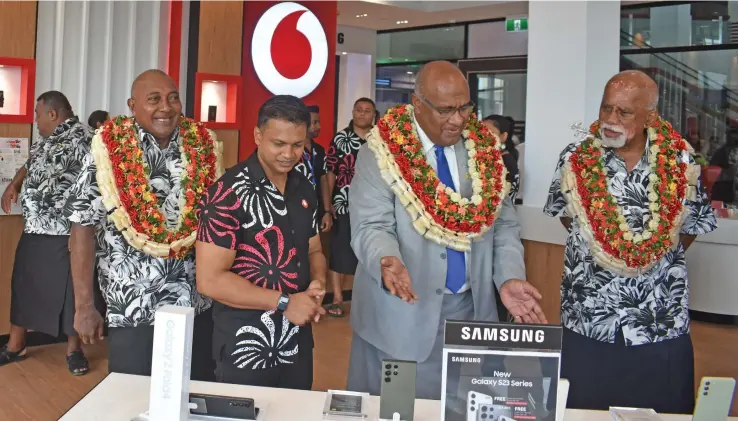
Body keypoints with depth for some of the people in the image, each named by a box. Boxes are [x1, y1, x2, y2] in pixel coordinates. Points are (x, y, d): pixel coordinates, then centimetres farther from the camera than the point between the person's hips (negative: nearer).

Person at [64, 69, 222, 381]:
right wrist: (84, 306, -7)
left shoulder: (202, 148, 2)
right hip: (132, 314, -2)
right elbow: (83, 228, -5)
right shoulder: (109, 152, -6)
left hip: (199, 308, 3)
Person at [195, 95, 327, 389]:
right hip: (245, 350, -6)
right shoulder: (229, 193, -17)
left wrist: (318, 283, -6)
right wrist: (284, 302, -19)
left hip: (298, 344, 7)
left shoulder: (305, 190, 5)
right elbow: (209, 280, -20)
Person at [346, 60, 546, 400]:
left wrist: (509, 277, -9)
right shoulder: (380, 154, -8)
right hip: (401, 314, -3)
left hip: (471, 309, 4)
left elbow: (503, 223, 7)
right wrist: (389, 261, -35)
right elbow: (371, 228, -13)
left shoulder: (484, 150, 5)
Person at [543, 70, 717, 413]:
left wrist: (657, 258, 6)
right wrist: (594, 252, 7)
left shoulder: (681, 164, -4)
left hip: (662, 328, 0)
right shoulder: (574, 159, -4)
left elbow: (694, 225, 11)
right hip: (585, 325, 0)